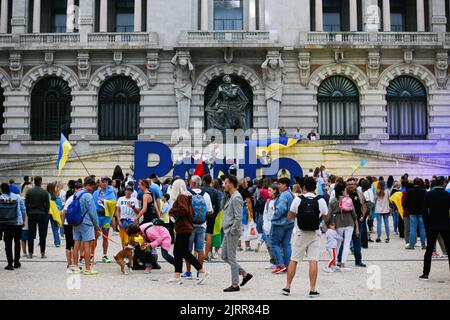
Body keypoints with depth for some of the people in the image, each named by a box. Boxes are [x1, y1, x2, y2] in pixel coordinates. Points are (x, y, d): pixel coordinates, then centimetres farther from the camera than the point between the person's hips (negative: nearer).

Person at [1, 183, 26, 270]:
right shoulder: (18, 197, 1)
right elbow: (23, 210, 6)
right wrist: (24, 221, 16)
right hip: (18, 223, 2)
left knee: (8, 243, 4)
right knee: (17, 242, 16)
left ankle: (10, 263, 1)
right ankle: (16, 262, 21)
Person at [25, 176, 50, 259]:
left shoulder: (29, 191, -3)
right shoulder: (45, 192, -7)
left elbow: (26, 204, -1)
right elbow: (48, 205, -5)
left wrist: (28, 213, 8)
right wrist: (46, 214, 6)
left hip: (31, 215, 1)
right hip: (42, 214, -1)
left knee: (31, 235, 8)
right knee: (42, 235, 4)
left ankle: (30, 253, 10)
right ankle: (42, 253, 5)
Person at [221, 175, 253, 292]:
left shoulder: (236, 198, -17)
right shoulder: (230, 197, 13)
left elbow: (238, 217, -21)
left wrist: (232, 230, -18)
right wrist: (225, 194, 7)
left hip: (232, 232, -10)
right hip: (227, 231, 10)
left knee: (231, 258, -2)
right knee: (224, 256, 14)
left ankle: (235, 285, 8)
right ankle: (245, 274, 21)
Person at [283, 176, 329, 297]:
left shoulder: (297, 200, -7)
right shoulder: (321, 201, -6)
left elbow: (290, 217, -1)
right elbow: (326, 217, 5)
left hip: (301, 234, 0)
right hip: (315, 234, 0)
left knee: (294, 260, 9)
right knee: (313, 261, 0)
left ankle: (287, 287, 15)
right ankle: (312, 290, 1)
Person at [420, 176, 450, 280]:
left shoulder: (428, 195, -3)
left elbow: (425, 212, -1)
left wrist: (427, 226, 7)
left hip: (432, 226, 1)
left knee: (429, 250, 6)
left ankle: (425, 274, 6)